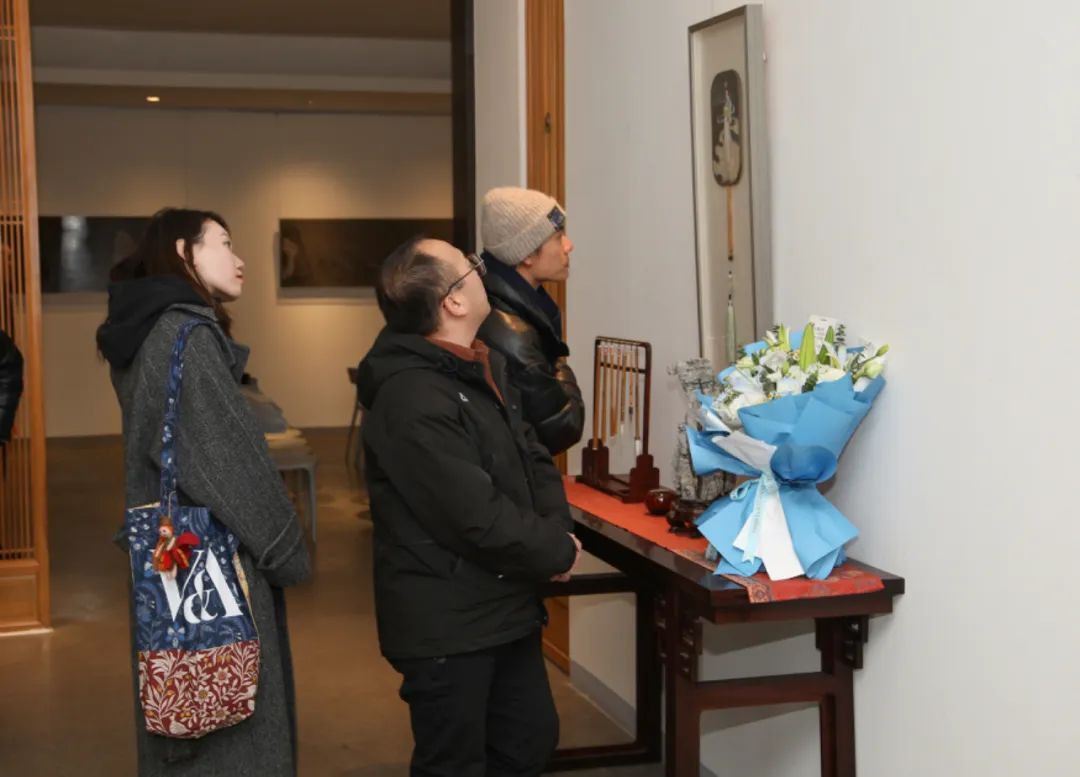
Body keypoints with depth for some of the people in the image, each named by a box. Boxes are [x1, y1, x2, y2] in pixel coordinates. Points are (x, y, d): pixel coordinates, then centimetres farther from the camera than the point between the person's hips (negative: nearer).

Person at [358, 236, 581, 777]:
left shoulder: (485, 369, 10)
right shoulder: (411, 398, -24)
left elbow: (534, 460, 12)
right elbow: (478, 518, -27)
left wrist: (558, 532, -7)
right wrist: (557, 553, -12)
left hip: (505, 607, 10)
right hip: (448, 625, -10)